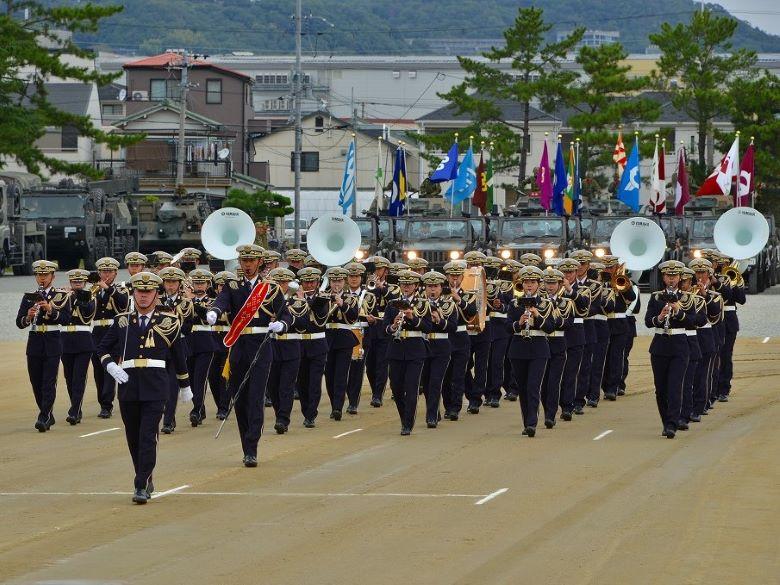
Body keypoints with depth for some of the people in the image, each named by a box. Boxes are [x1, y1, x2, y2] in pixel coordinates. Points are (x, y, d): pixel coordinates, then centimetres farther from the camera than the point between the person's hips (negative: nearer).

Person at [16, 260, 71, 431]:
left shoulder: (61, 296, 1)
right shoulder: (29, 297, 9)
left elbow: (66, 319, -11)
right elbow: (19, 323, 4)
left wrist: (50, 309, -24)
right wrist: (28, 317, -17)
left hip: (52, 343, -4)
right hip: (34, 344, 4)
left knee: (49, 382, -10)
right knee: (36, 383, 7)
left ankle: (43, 418, -14)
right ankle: (48, 416, 21)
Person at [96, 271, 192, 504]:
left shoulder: (168, 321, 4)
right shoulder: (122, 320, 8)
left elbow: (179, 354, 14)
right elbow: (103, 348, 15)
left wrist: (185, 386, 20)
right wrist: (111, 367, -5)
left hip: (155, 388, -3)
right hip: (128, 386, 3)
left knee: (148, 437, -11)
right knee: (133, 438, 10)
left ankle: (141, 487, -12)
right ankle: (146, 481, 25)